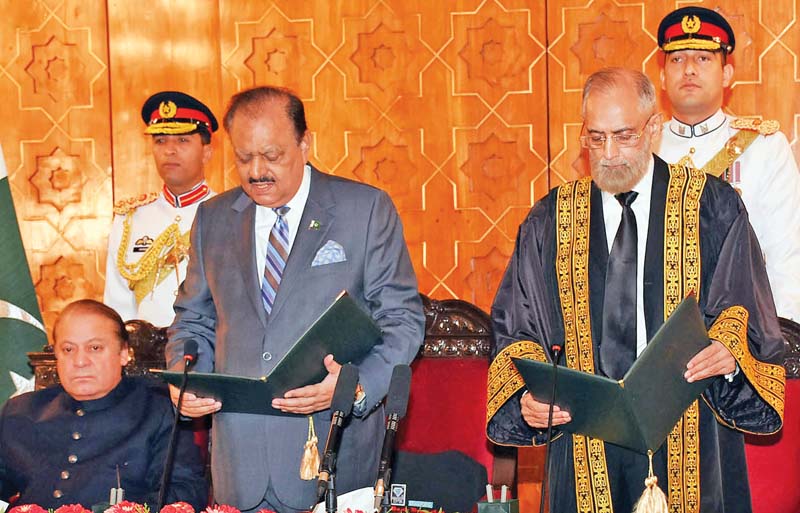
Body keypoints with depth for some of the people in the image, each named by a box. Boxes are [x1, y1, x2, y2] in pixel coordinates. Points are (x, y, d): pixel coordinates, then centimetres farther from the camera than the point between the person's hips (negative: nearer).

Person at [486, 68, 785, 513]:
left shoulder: (713, 207, 1)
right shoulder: (550, 222, 7)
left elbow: (748, 311, -1)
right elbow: (516, 327, 7)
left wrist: (729, 351, -24)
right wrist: (529, 394, -13)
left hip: (688, 439, -1)